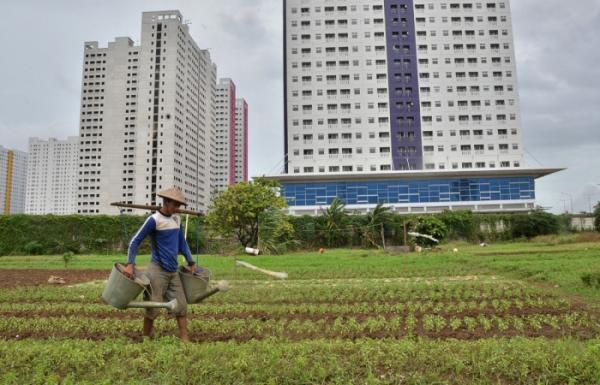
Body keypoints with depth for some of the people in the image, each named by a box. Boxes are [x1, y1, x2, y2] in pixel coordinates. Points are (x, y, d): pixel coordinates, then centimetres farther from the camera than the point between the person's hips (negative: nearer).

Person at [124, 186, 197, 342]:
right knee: (153, 307, 1)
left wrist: (190, 262, 17)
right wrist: (130, 263, -18)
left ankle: (185, 340, 10)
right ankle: (146, 338, 22)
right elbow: (135, 241, -9)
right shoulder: (154, 219, -11)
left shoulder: (177, 219, 10)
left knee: (181, 306, 4)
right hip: (158, 271, -6)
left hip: (173, 271, 6)